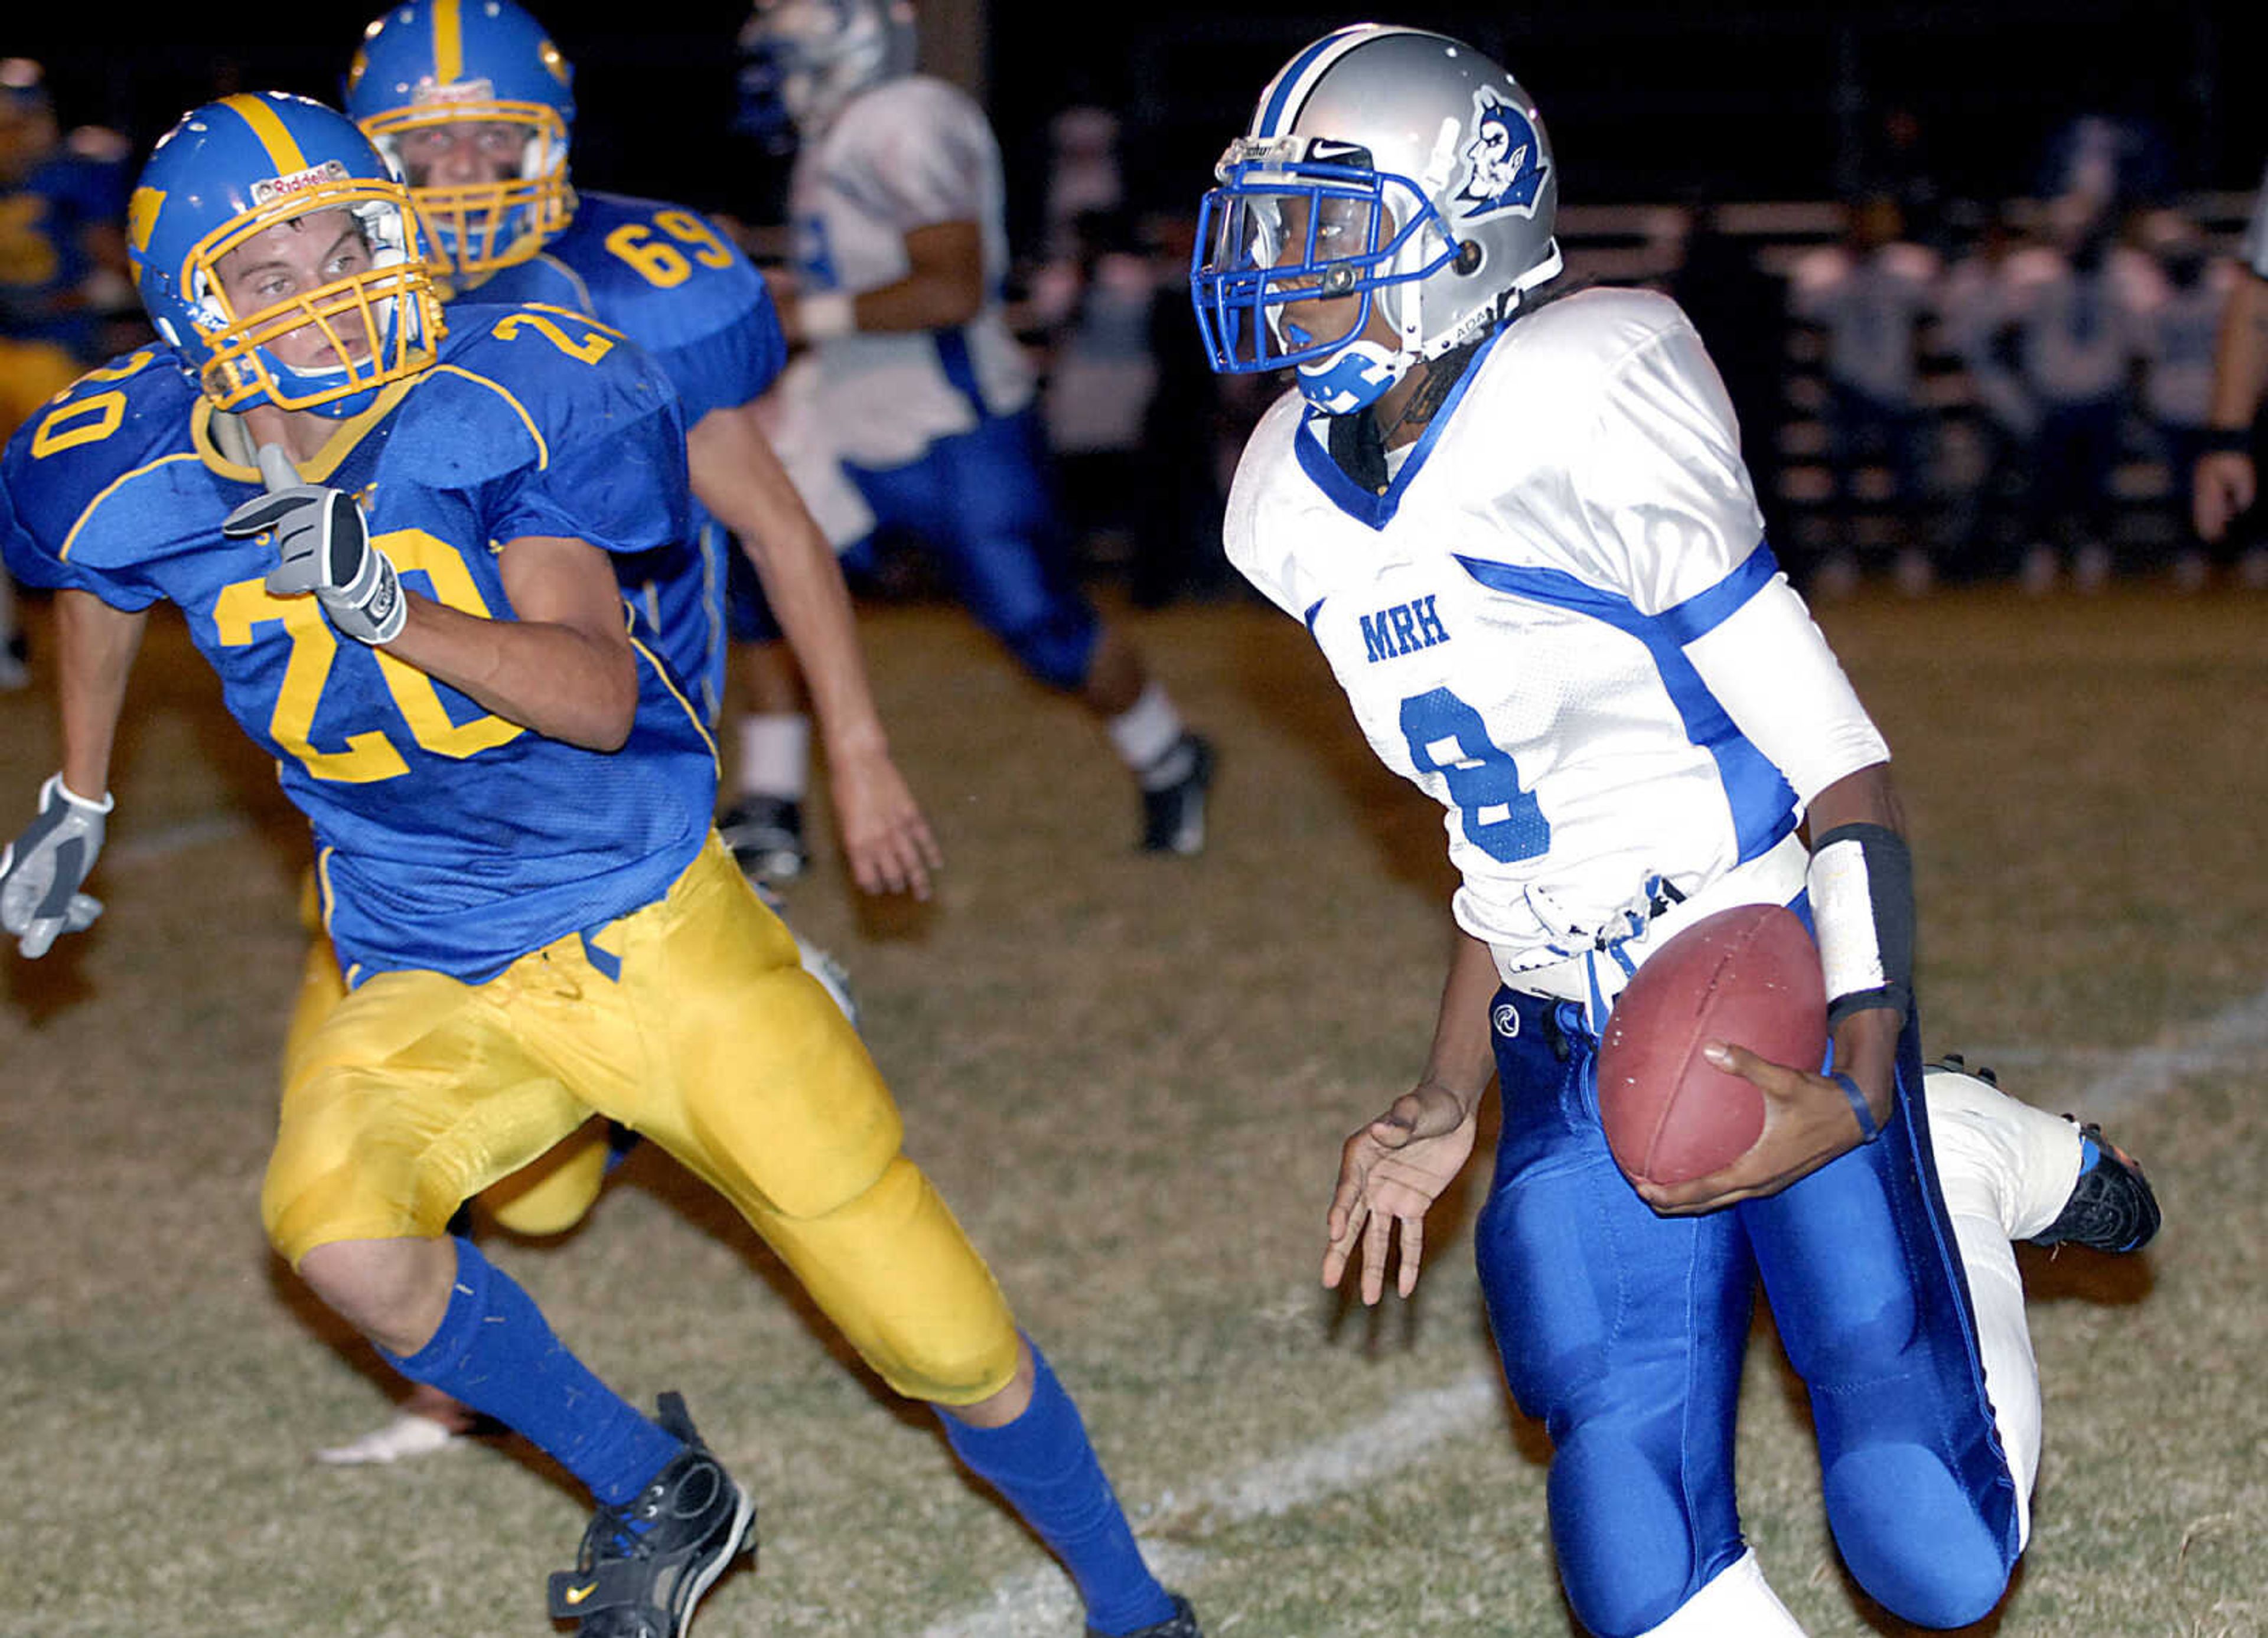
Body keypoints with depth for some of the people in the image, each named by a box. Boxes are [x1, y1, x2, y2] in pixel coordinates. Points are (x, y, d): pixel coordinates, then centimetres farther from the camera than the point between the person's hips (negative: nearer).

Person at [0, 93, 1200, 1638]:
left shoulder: (504, 403, -18)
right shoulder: (142, 485, -10)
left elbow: (603, 695, -24)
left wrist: (390, 611, -38)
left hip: (663, 927, -2)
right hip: (436, 991, 2)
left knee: (939, 1329, 1)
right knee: (332, 1225, -31)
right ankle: (653, 1491, -5)